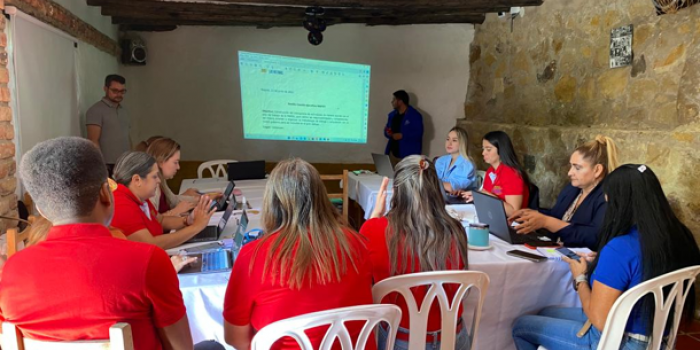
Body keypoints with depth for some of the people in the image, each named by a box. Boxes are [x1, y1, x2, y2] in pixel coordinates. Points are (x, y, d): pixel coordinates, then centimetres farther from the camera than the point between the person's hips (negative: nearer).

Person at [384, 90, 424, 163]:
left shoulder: (415, 116, -9)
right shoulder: (392, 114, 13)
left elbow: (418, 134, -15)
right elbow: (387, 130, 21)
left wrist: (402, 136, -22)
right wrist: (388, 133, -3)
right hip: (393, 153, 7)